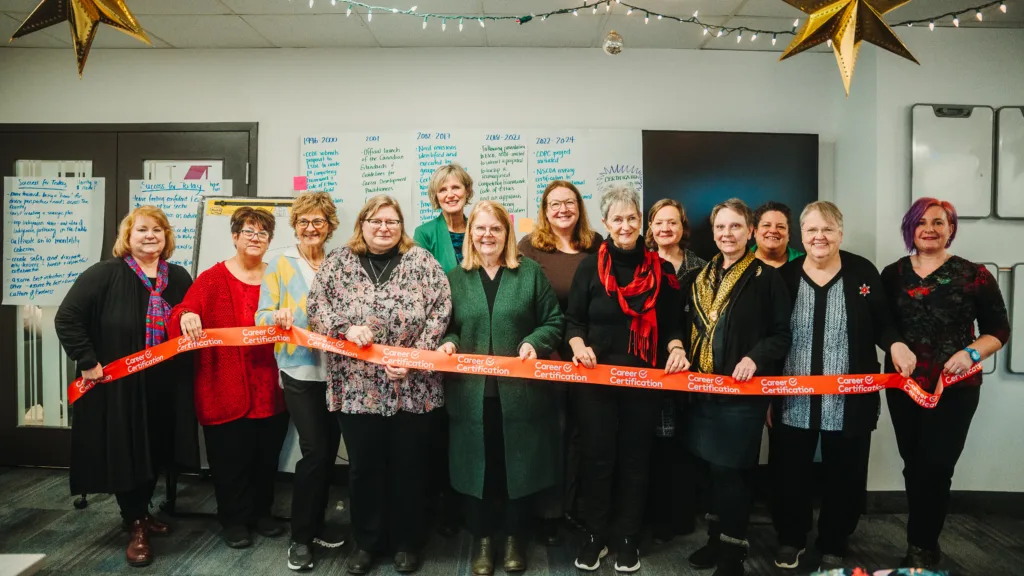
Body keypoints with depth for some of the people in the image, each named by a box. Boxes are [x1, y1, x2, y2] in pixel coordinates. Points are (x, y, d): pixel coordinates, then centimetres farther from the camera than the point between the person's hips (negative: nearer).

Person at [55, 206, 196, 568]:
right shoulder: (105, 274, -9)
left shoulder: (179, 278, 7)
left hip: (165, 387, 5)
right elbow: (67, 318, -11)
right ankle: (136, 527, 18)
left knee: (155, 452, 15)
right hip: (118, 385, -4)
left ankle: (142, 512, 36)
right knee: (125, 453, 3)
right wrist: (88, 361, -14)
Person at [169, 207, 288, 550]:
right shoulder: (213, 278, -1)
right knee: (230, 459, 6)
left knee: (267, 455, 14)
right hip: (226, 387, -3)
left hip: (269, 386, 3)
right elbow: (185, 312, -12)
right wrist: (186, 317, -34)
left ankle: (261, 512, 33)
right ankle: (234, 519, 25)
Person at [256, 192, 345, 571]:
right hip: (299, 369, -3)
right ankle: (301, 537, 11)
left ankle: (316, 524, 30)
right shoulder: (280, 264, 0)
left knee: (330, 448, 11)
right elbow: (261, 316, -5)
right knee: (314, 451, -7)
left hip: (335, 368, 3)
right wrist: (277, 316, -26)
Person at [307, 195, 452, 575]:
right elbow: (316, 308, 2)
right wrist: (346, 329, -15)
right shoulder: (338, 263, 6)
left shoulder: (422, 262, 1)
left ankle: (407, 542, 29)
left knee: (408, 466, 10)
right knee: (363, 467, 12)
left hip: (411, 385, -1)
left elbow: (439, 313, -5)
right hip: (356, 385, 1)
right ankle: (366, 542, 30)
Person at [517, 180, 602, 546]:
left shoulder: (595, 246, 5)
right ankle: (547, 512, 19)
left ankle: (573, 505, 30)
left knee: (579, 430, 13)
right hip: (548, 353, -3)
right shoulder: (530, 246, -5)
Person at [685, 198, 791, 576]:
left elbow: (782, 334, -7)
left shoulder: (766, 277, -5)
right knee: (714, 467, 14)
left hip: (744, 390, -5)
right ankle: (718, 538, 29)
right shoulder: (701, 278, 12)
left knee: (729, 470, -1)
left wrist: (755, 359, -21)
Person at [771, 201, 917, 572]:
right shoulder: (784, 276, 0)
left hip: (848, 403, 0)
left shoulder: (864, 272, -2)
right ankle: (790, 538, 34)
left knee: (843, 478, 12)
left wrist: (896, 344, -16)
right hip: (793, 402, 1)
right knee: (790, 475, 11)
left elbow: (882, 324, 7)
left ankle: (833, 546, 33)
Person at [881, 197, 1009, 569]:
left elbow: (998, 329, -1)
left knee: (935, 468, -1)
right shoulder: (892, 274, 3)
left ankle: (921, 548, 19)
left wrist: (971, 353, -17)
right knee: (914, 467, 12)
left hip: (955, 389, -2)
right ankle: (923, 547, 30)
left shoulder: (974, 275, -3)